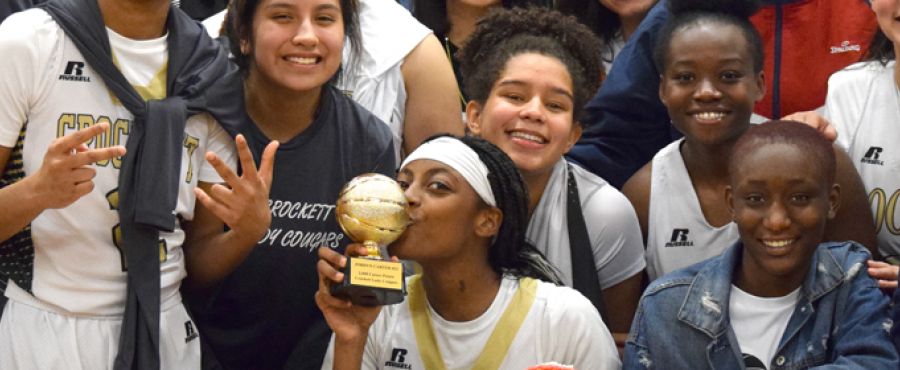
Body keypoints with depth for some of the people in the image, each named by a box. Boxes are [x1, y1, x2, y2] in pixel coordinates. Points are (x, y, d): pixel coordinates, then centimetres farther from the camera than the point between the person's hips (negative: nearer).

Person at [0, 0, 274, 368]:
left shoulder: (212, 75, 2)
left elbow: (199, 252, 6)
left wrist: (250, 229, -13)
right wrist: (36, 191, -28)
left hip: (164, 336, 4)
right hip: (38, 335, -4)